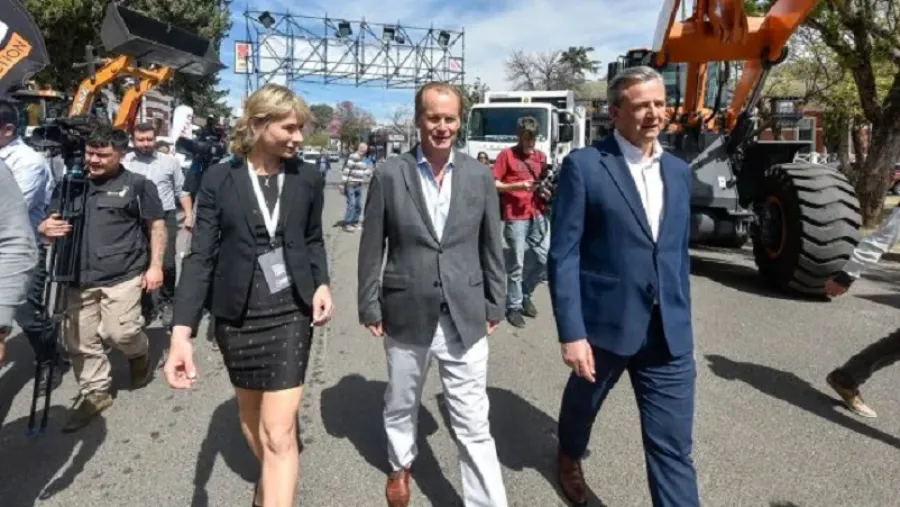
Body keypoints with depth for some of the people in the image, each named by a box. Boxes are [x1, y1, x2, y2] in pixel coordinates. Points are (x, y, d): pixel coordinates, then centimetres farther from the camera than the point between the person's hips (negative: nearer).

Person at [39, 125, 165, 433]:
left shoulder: (137, 184, 2)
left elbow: (157, 225, 3)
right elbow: (47, 225, 19)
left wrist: (155, 265, -5)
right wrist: (46, 228, -6)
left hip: (122, 274, -4)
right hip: (79, 276, 5)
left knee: (120, 332, -10)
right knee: (79, 341, 7)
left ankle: (139, 353, 25)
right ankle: (95, 392, 24)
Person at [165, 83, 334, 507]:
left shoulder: (307, 178, -2)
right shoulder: (219, 178, -7)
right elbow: (200, 255, -10)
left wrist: (321, 283, -7)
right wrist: (181, 332, -19)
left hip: (291, 312, -1)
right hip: (237, 316, 1)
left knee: (279, 431, -5)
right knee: (250, 413, 21)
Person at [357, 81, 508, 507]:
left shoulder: (479, 175, 0)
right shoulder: (389, 174, -5)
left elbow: (491, 247, 6)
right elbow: (371, 248, -1)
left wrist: (494, 305, 7)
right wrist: (370, 307, -1)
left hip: (465, 318, 0)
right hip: (406, 316, 0)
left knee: (474, 425, 4)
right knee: (400, 406, 22)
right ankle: (401, 465, 49)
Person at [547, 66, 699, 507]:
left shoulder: (678, 171, 8)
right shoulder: (583, 166, -9)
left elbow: (680, 253, 14)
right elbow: (563, 255, -13)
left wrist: (682, 320, 14)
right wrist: (571, 333, -17)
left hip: (668, 332, 3)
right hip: (604, 322, -3)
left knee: (673, 448, 4)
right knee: (583, 403, 24)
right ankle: (570, 456, 57)